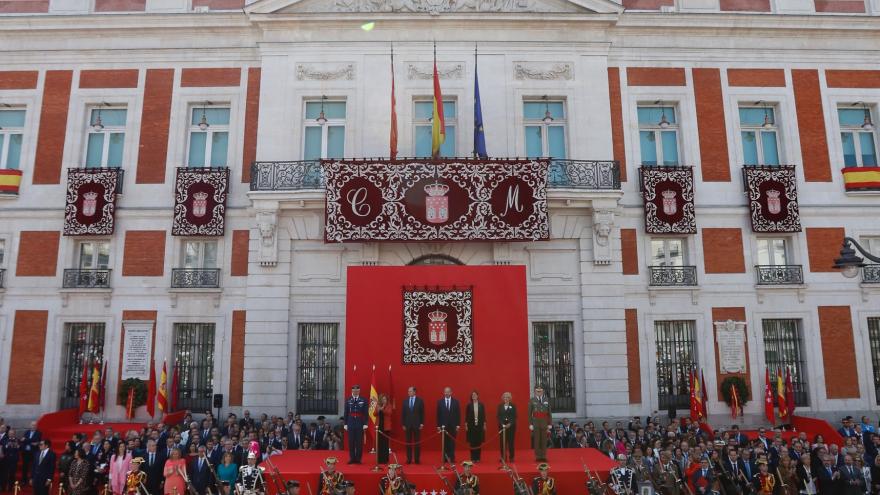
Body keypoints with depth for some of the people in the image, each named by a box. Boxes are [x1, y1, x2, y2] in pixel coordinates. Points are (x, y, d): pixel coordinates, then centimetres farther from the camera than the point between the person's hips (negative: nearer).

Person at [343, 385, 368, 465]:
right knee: (351, 441, 4)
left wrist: (365, 423, -6)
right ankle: (352, 458, 13)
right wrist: (345, 424, 1)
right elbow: (346, 413, 5)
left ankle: (358, 458, 11)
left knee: (359, 441, 3)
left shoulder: (363, 400, 0)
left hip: (360, 423, -1)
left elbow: (365, 413, 0)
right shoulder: (348, 400, 3)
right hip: (351, 423, 1)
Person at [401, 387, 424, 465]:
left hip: (417, 424, -2)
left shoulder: (420, 400, -1)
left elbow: (422, 413, 0)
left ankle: (417, 459, 9)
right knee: (408, 442, 4)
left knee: (417, 442, 2)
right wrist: (403, 424, 2)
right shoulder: (405, 401, 5)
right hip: (408, 424, 2)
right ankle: (409, 459, 10)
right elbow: (403, 413, 6)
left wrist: (422, 423, -6)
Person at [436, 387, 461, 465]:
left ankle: (452, 459, 7)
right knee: (444, 443, 3)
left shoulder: (456, 401, 2)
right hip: (443, 426, 0)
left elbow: (458, 414, 2)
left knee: (452, 443, 2)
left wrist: (458, 425, -3)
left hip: (453, 426, 0)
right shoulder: (440, 402, 2)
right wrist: (438, 425, -1)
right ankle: (445, 459, 8)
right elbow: (438, 414, 2)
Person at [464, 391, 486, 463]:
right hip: (471, 425, -1)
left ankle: (478, 457, 12)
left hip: (479, 425, 1)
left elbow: (484, 415, 5)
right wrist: (466, 425, -3)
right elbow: (466, 415, 1)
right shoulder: (469, 405, 0)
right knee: (472, 442, 1)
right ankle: (473, 458, 9)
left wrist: (484, 425, 1)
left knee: (479, 442, 3)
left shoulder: (481, 405, 2)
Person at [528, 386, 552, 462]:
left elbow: (549, 413, 8)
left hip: (544, 422, 2)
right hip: (535, 422, -2)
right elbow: (529, 413, 2)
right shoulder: (532, 401, 2)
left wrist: (550, 424, 3)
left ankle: (544, 456, 10)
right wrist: (530, 424, -4)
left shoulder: (546, 400, 7)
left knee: (544, 440, 4)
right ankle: (538, 457, 6)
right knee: (536, 440, 1)